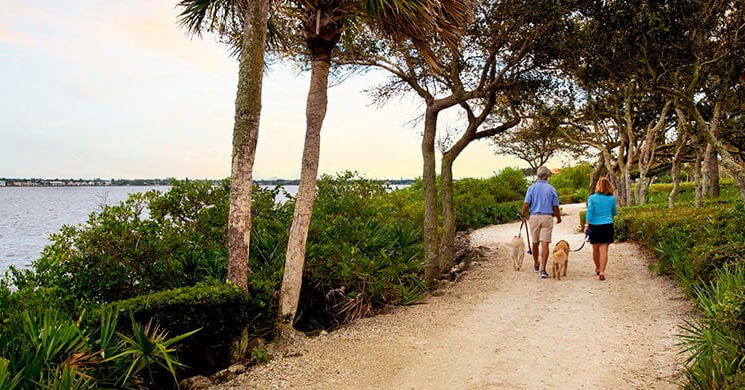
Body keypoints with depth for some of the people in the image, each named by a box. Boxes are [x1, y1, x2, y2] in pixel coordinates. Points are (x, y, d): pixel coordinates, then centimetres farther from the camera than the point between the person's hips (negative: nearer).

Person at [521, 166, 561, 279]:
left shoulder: (532, 188, -1)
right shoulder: (552, 189, -1)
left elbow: (526, 204, -6)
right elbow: (555, 207, 2)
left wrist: (523, 216, 10)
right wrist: (559, 218, 19)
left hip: (534, 217, 1)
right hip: (547, 217, -1)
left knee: (535, 243, 15)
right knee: (545, 244, -5)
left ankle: (536, 265, 33)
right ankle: (543, 269, -12)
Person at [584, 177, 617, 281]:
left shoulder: (592, 198, -4)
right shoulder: (612, 199, 2)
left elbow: (589, 212, -9)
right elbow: (614, 213, 15)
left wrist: (586, 225, -8)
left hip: (594, 226, 0)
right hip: (607, 226, 0)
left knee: (596, 249, 15)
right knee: (604, 250, -2)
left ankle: (598, 268, 34)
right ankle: (602, 272, -13)